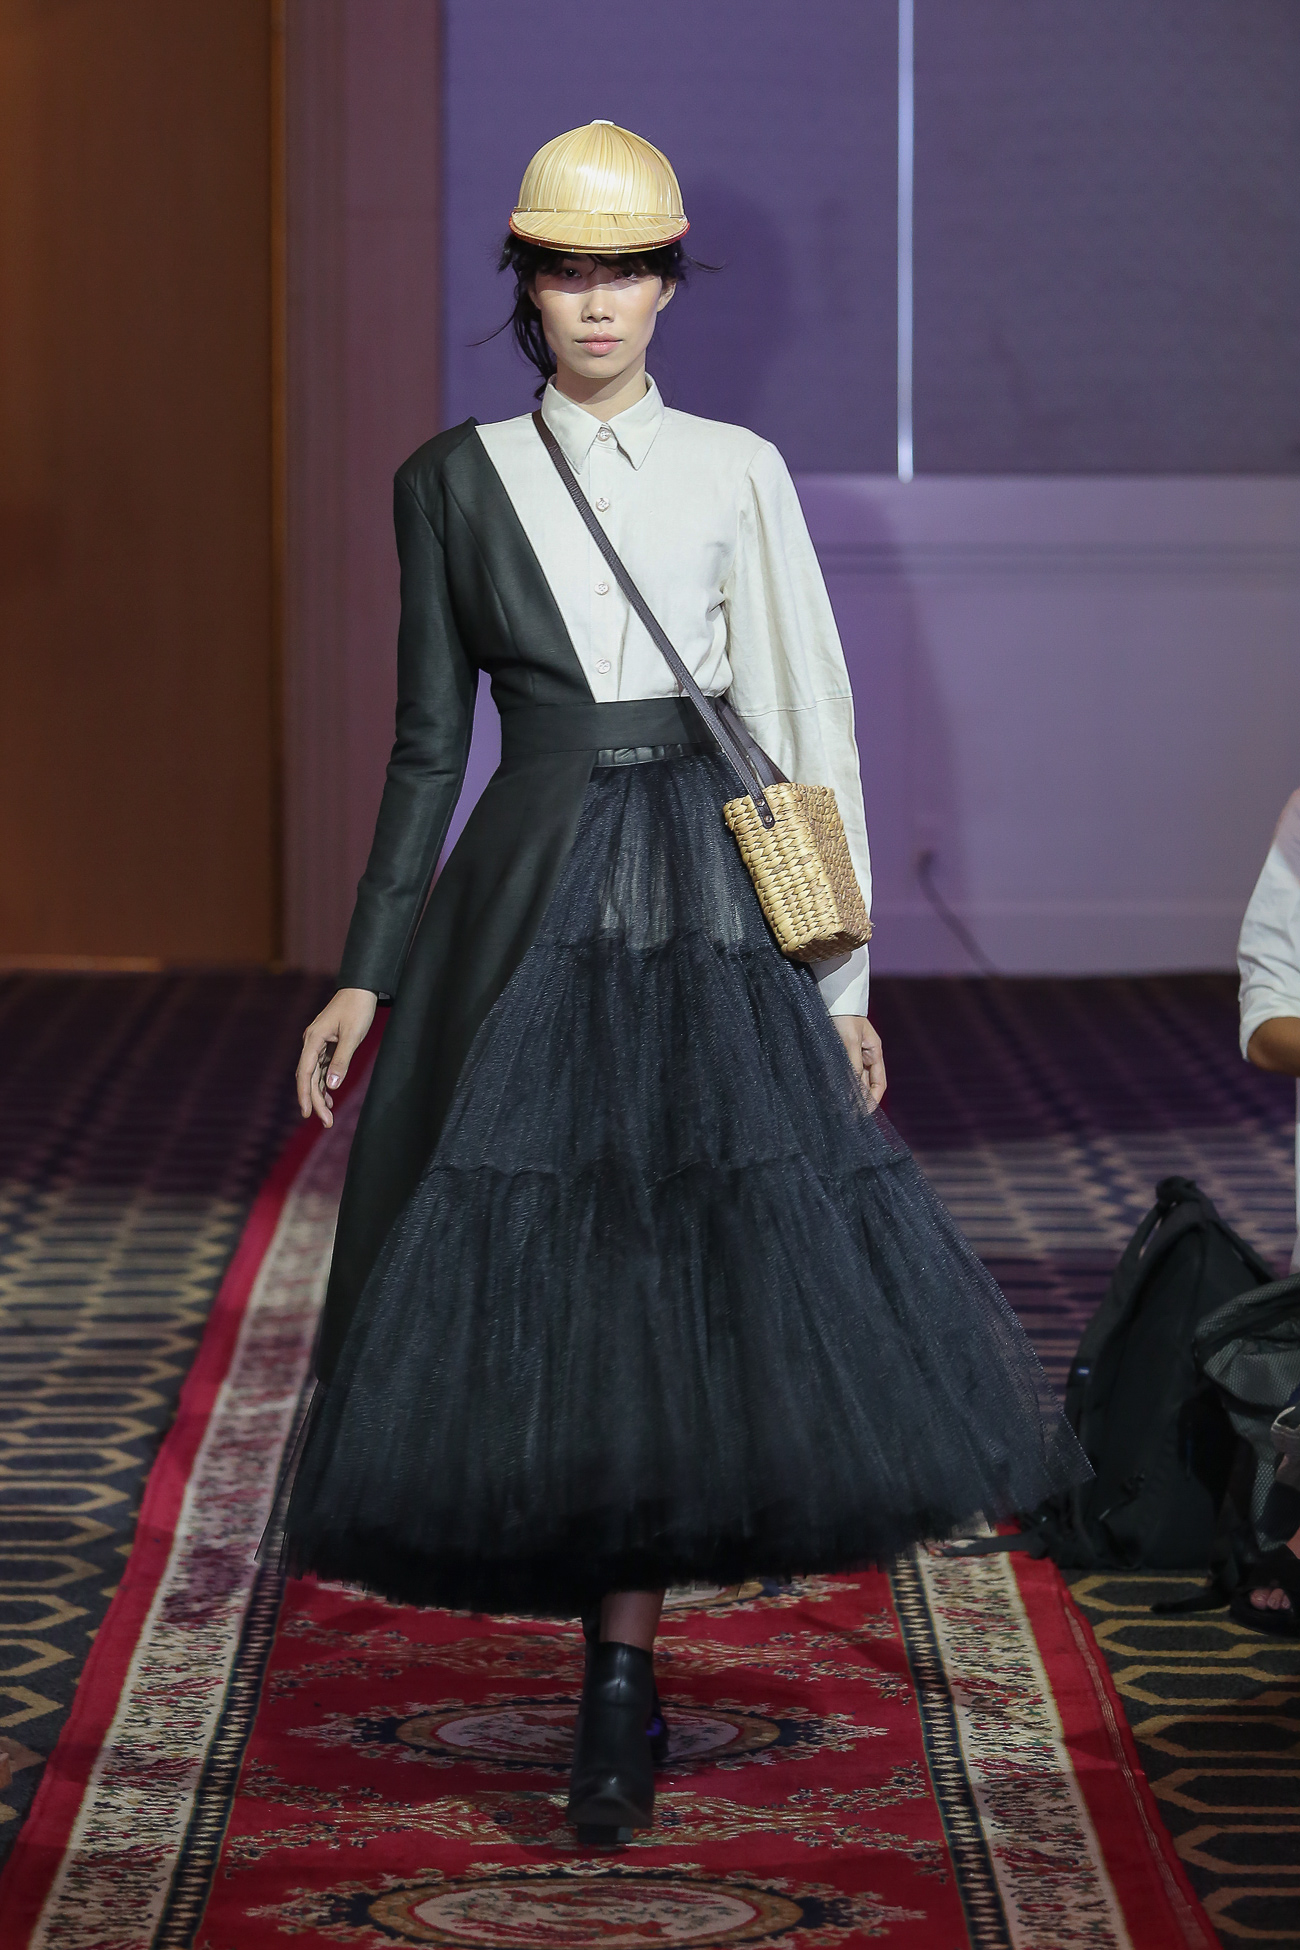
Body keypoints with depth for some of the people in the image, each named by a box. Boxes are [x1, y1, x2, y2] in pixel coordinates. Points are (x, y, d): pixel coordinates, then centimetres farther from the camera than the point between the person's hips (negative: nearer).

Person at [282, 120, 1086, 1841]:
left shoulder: (738, 474, 6)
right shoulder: (454, 483, 7)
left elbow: (806, 725, 7)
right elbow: (430, 745, 8)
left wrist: (844, 980, 4)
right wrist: (368, 977, 4)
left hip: (711, 907, 0)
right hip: (530, 908, 0)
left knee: (697, 1265, -5)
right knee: (551, 1264, -3)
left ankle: (622, 1670, 6)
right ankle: (622, 1669, 10)